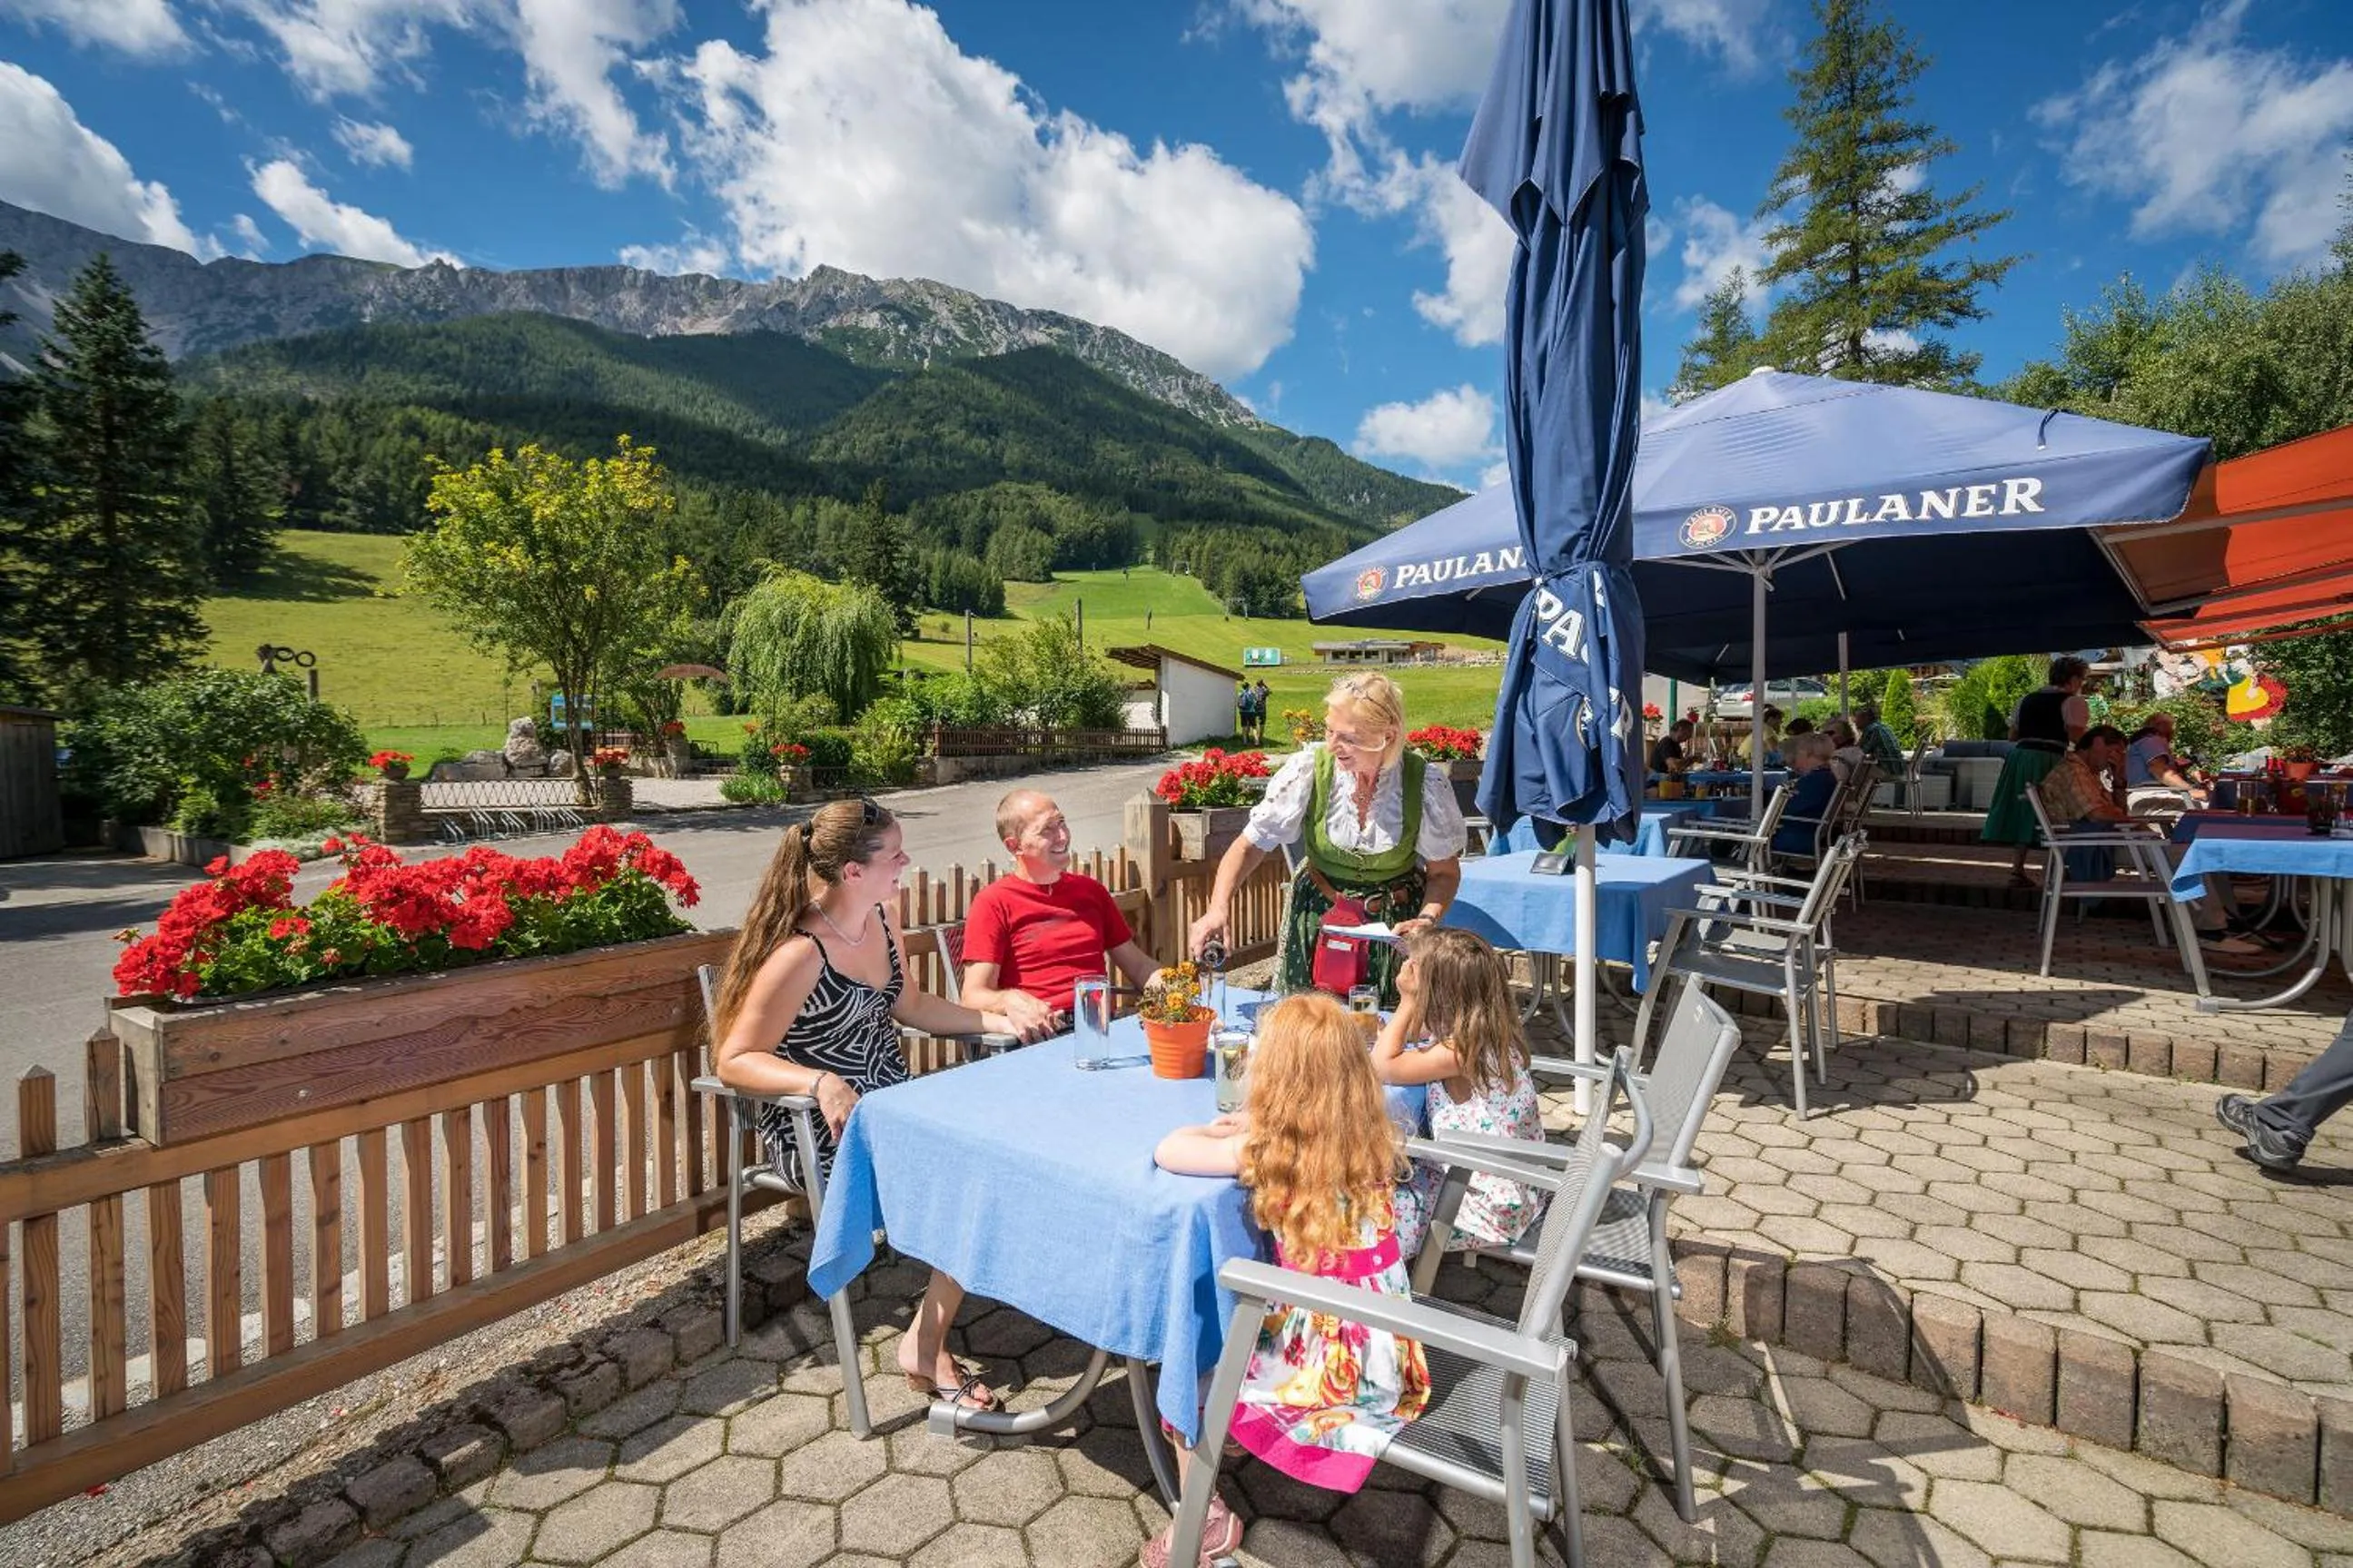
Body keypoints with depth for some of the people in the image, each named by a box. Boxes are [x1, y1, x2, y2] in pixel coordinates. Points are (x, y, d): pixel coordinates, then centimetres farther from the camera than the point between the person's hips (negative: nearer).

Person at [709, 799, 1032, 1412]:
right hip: (821, 1131, -8)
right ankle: (925, 1348, 4)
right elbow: (734, 1061, -19)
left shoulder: (881, 917, 1)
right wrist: (820, 1081, -35)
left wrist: (998, 1021, 6)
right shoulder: (800, 953, -23)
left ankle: (928, 1338, 4)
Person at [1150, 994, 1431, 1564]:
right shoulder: (1367, 1136, -4)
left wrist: (1219, 1130, 7)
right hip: (1390, 1353, 6)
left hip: (1331, 1367, -6)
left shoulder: (1267, 1148, -20)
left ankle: (1205, 1520, 26)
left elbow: (1168, 1152, -11)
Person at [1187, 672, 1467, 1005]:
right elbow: (1250, 845, -13)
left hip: (1394, 925, 0)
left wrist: (1426, 920, -22)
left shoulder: (1426, 786, -16)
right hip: (1316, 918, 0)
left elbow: (1444, 872, -4)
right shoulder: (1309, 768, -18)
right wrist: (1218, 909, -27)